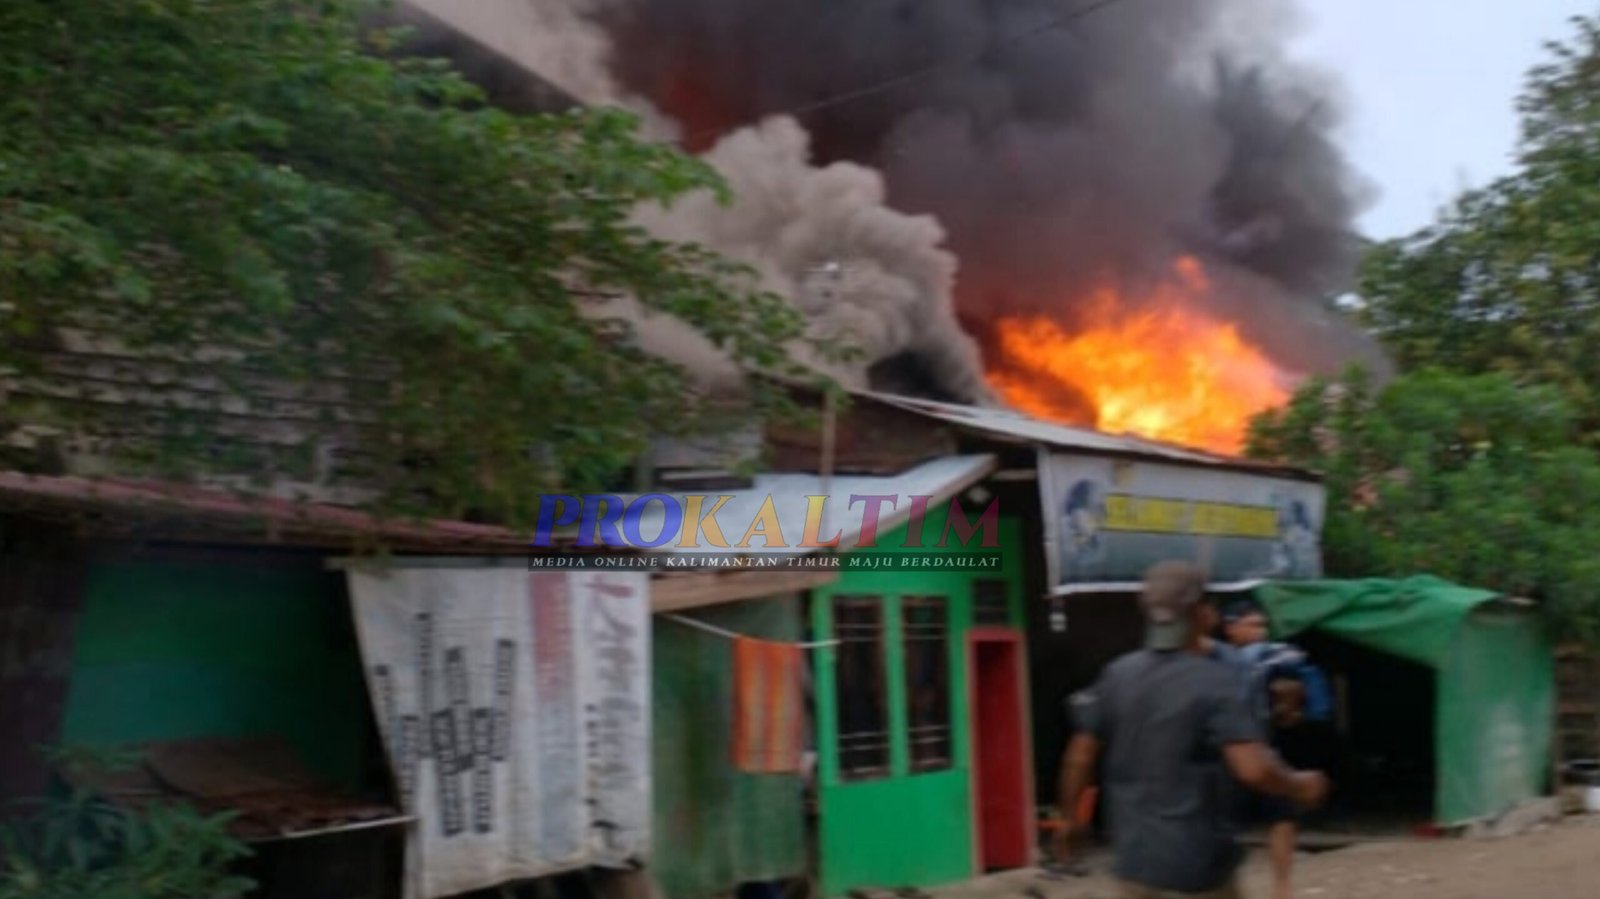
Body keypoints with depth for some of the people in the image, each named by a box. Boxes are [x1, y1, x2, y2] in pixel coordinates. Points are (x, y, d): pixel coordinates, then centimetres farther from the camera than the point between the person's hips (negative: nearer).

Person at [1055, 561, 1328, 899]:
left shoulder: (1117, 674, 1)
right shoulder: (1214, 681, -16)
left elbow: (1079, 756, 5)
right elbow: (1253, 768, -25)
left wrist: (1067, 817, 18)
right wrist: (1299, 786, -6)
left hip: (1136, 856, 5)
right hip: (1197, 860, -5)